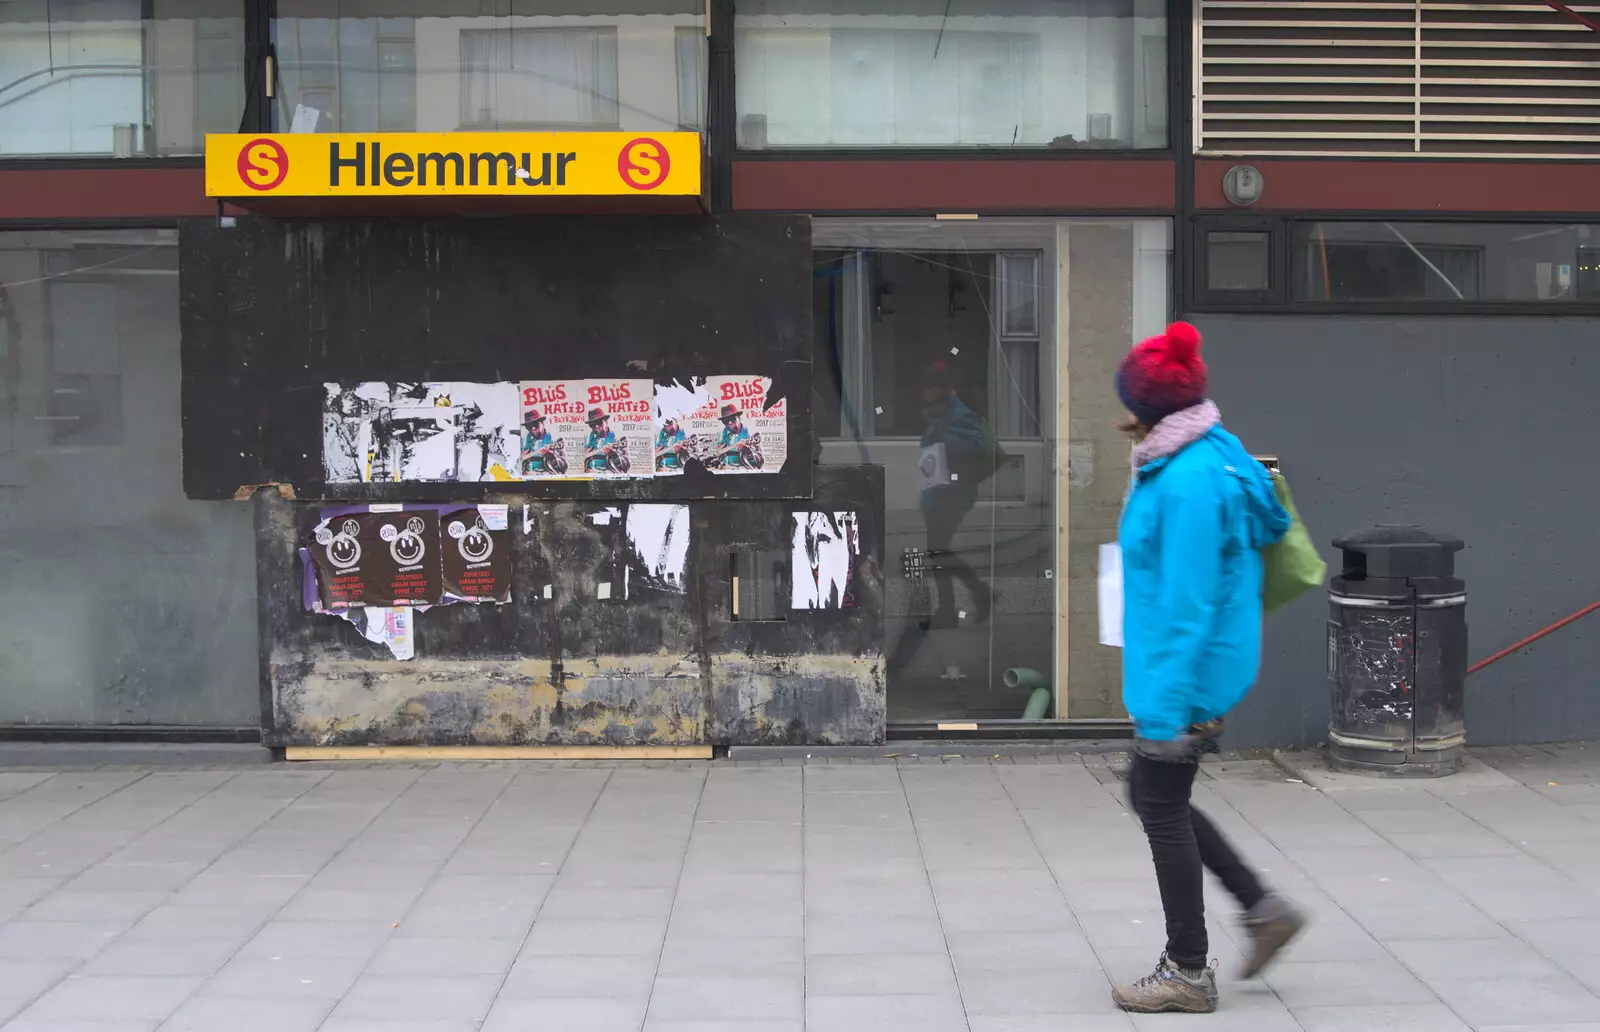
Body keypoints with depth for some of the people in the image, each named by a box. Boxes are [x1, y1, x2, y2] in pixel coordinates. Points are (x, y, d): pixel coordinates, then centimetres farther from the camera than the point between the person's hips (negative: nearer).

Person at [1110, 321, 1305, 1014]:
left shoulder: (1191, 484, -24)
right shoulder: (1207, 456, 7)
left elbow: (1189, 606, -25)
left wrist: (1166, 709, -23)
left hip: (1187, 671, -10)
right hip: (1185, 669, 10)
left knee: (1161, 808, 2)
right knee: (1153, 797, 20)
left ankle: (1188, 972, 14)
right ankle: (1263, 908, 25)